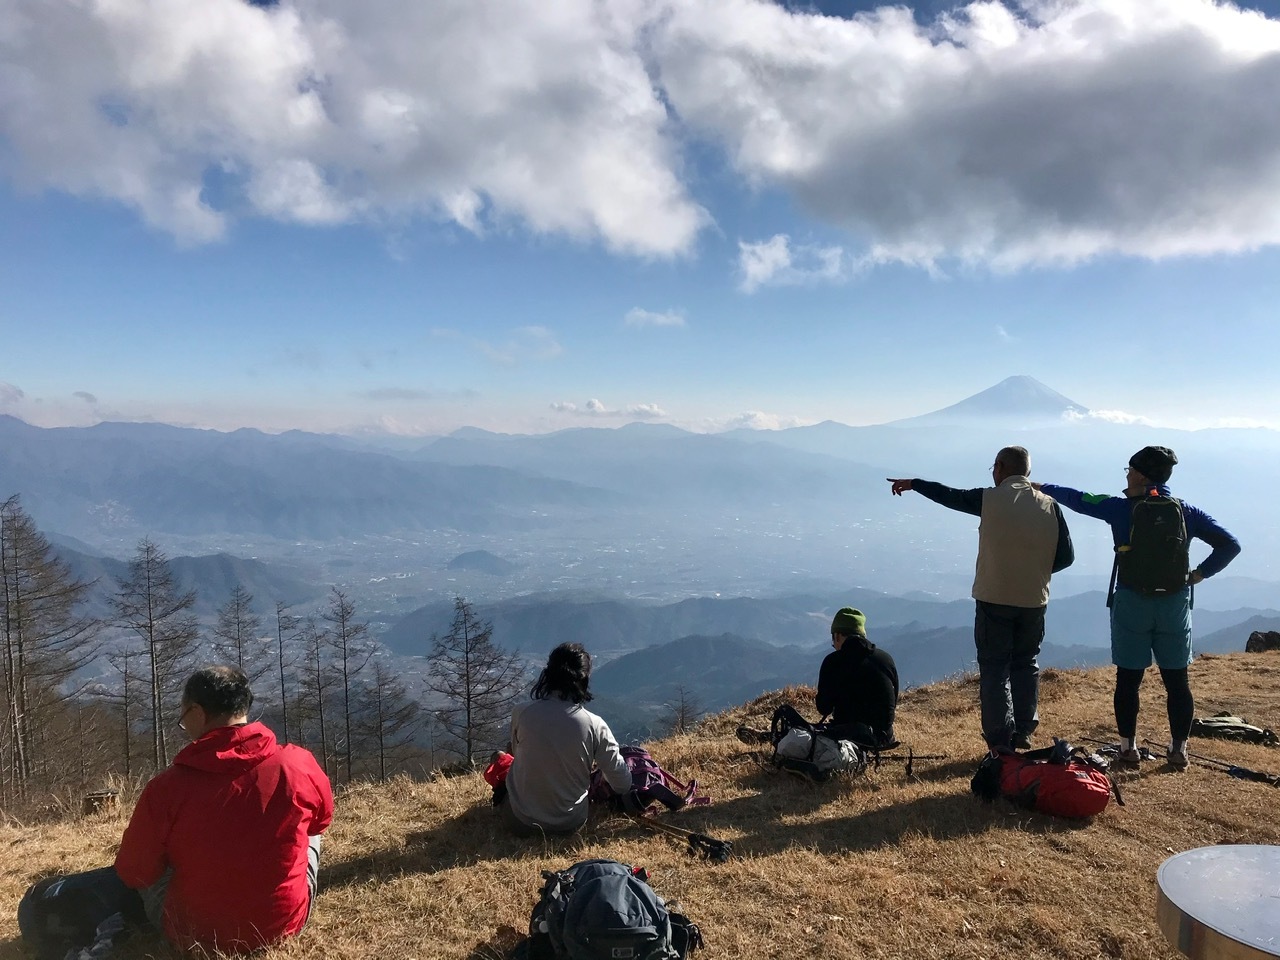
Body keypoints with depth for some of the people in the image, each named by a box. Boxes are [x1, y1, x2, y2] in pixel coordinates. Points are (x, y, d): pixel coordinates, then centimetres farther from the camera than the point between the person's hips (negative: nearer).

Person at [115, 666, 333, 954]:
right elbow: (320, 820, 6)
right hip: (284, 923, 0)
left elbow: (134, 873, -3)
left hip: (192, 932, 0)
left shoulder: (166, 786, -17)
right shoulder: (300, 765, -15)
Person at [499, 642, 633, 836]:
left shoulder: (521, 713, -16)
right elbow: (622, 783, -7)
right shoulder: (595, 725, -17)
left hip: (520, 821, 0)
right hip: (570, 824, 0)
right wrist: (626, 793, 18)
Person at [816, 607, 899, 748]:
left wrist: (817, 701, 17)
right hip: (883, 736, 6)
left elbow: (824, 708, -4)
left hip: (847, 736, -5)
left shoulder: (833, 661, -9)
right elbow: (893, 704, 12)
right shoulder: (886, 659, 4)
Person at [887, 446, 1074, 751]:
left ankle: (1001, 740, 4)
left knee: (994, 668, 5)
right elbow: (1066, 556, 2)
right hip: (1034, 600, 3)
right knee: (1026, 664, 18)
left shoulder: (990, 499, -8)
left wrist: (913, 484, 22)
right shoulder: (1049, 505, 0)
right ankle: (1023, 733, 23)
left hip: (994, 598, -3)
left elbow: (950, 496, 7)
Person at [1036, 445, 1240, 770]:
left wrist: (1041, 487, 16)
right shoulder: (1186, 512, 1)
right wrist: (1199, 574, 2)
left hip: (1132, 605, -2)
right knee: (1177, 681, 10)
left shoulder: (1121, 508, -6)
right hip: (1174, 607, 2)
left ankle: (1129, 748, 12)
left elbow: (1077, 499, 4)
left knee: (1128, 680, 7)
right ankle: (1179, 750, 16)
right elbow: (1230, 544, -1)